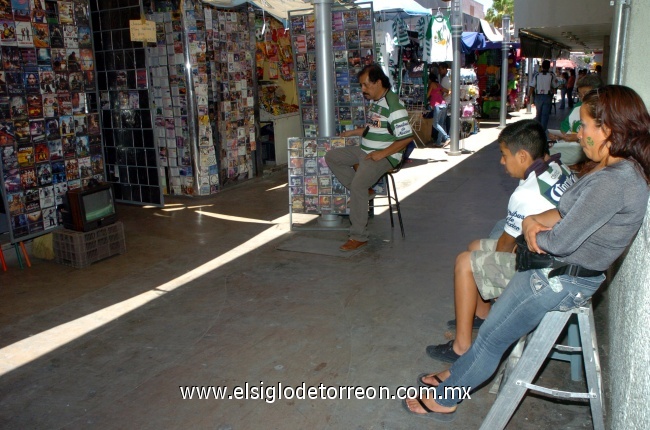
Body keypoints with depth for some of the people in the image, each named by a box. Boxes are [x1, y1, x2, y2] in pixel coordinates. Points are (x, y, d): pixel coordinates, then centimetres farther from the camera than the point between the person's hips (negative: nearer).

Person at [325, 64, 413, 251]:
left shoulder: (394, 106, -18)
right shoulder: (373, 101, 12)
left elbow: (406, 137, -21)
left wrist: (382, 154, -22)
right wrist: (352, 132, 17)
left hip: (385, 156, -10)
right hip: (365, 151, 10)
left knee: (358, 184, -28)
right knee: (331, 156, 4)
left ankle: (359, 236, -18)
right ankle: (361, 192, 1)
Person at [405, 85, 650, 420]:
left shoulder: (612, 182, -28)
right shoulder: (621, 169, 4)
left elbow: (560, 241, -28)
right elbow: (568, 212, 8)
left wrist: (534, 233, -6)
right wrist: (533, 221, -11)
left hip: (561, 280, -9)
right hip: (557, 270, 9)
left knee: (490, 340, 3)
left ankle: (444, 399, 23)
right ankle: (458, 375, 37)